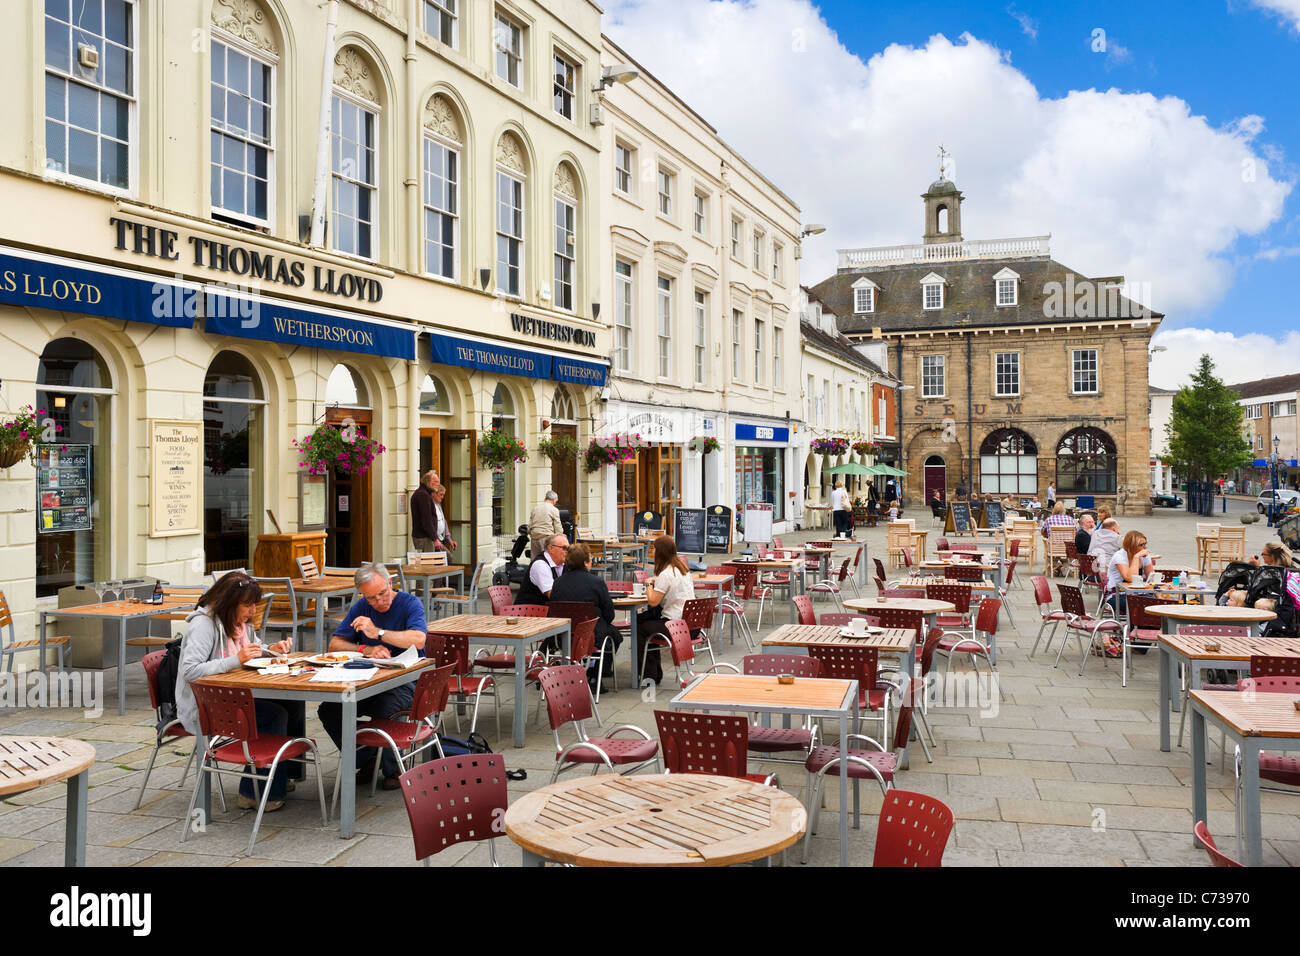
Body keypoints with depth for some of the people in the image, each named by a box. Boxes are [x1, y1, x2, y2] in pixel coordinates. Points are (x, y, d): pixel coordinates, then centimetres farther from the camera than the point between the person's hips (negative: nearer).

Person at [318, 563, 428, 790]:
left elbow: (418, 640, -24)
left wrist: (378, 633, -24)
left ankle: (393, 770, -9)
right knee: (329, 710, -17)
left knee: (385, 709, -35)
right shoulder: (361, 608, 9)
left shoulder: (410, 603, -7)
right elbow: (335, 644, 4)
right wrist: (366, 650, -14)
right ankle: (366, 760, 3)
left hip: (405, 681, -5)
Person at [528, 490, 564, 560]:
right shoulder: (554, 510, 1)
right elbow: (558, 529, -1)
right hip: (547, 538, -5)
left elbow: (529, 528, 13)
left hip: (534, 538, 5)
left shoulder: (535, 509, 14)